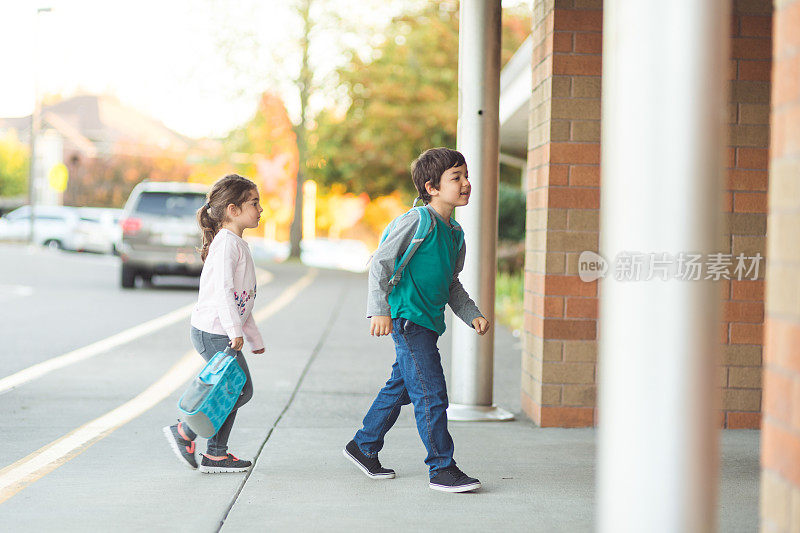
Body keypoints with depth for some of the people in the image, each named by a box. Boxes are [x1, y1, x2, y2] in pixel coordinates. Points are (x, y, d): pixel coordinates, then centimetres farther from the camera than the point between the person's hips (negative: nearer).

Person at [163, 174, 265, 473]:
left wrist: (255, 338, 26)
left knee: (236, 392, 11)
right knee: (241, 390, -7)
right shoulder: (227, 242, -14)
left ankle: (216, 455, 17)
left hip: (222, 333, 10)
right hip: (213, 332, -10)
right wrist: (236, 332, -31)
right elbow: (223, 291, -25)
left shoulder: (237, 244, 18)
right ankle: (184, 433, 1)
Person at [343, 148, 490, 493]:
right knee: (431, 393, -9)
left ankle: (364, 446, 34)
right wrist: (379, 309, -21)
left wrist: (472, 315, 12)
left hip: (428, 323, 9)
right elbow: (381, 262, -14)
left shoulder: (454, 234, 14)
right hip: (409, 320, -9)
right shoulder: (417, 221, -12)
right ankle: (442, 470, -4)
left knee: (400, 387, 18)